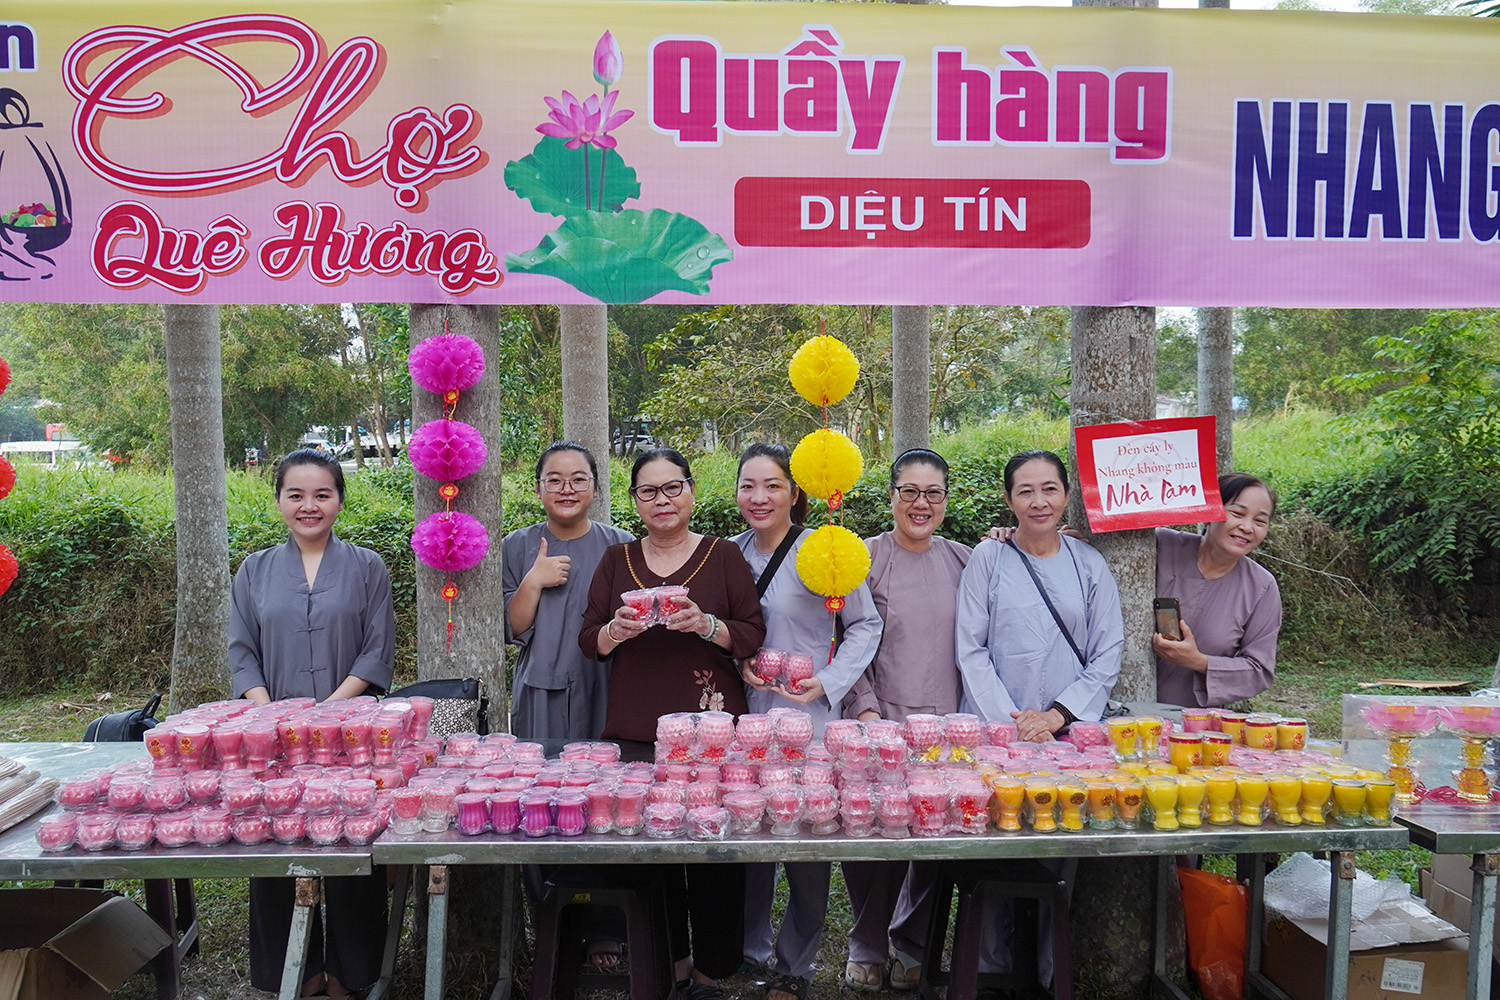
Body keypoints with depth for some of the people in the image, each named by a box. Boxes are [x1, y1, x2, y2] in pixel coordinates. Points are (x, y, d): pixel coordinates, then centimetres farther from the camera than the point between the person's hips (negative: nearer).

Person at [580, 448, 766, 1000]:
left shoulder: (722, 554, 5)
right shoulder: (617, 560, 12)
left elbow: (754, 634, 3)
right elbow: (588, 640, 11)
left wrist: (708, 626, -16)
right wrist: (614, 632, -10)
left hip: (711, 729, -2)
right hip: (635, 731, 2)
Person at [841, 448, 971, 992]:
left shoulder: (962, 559, 10)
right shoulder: (864, 559, 0)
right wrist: (865, 709, -11)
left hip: (946, 725, 3)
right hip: (880, 724, -3)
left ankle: (912, 946, 27)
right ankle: (867, 946, 23)